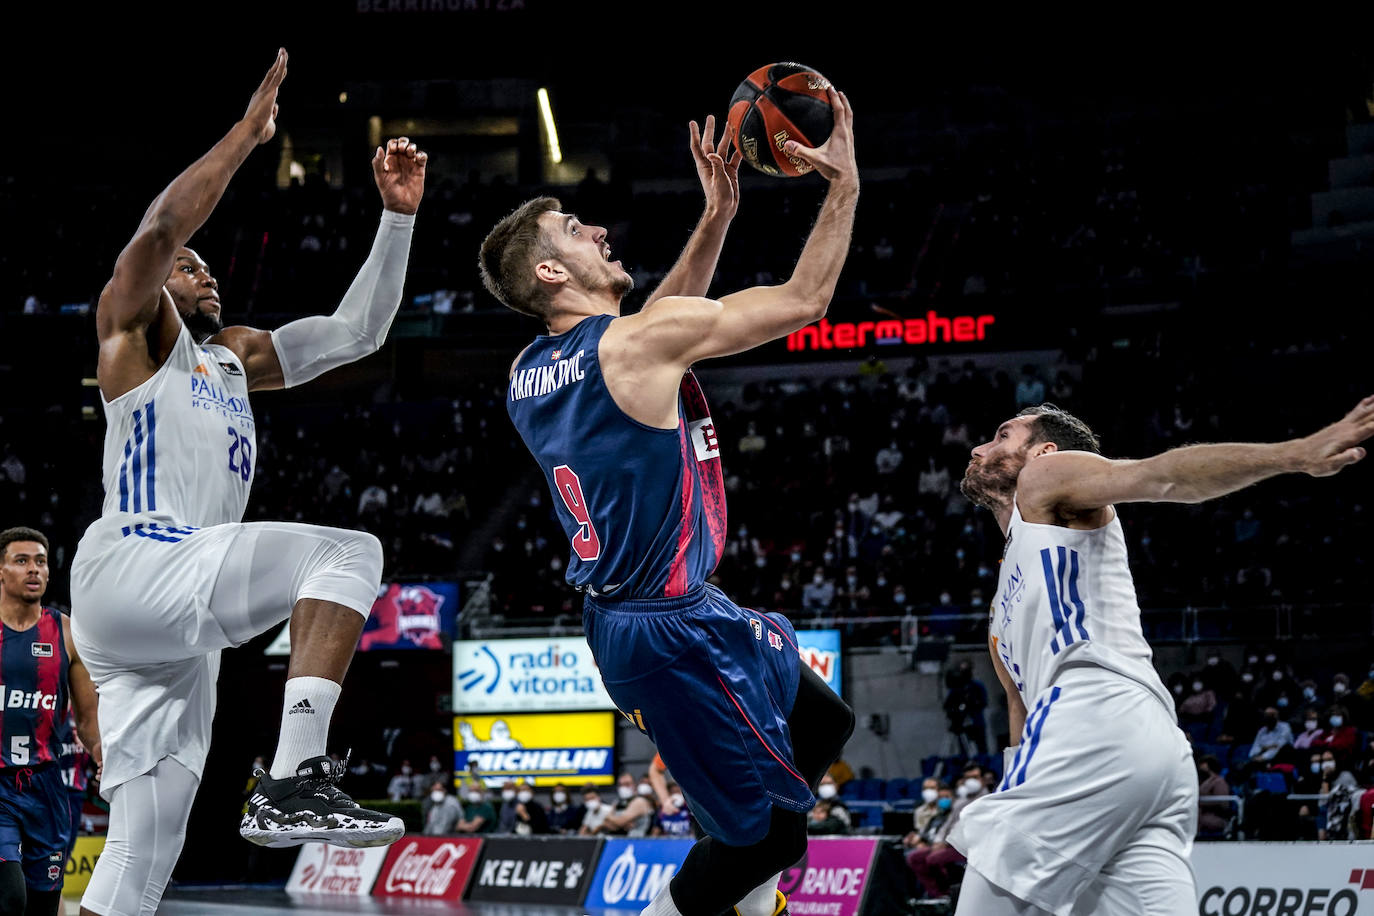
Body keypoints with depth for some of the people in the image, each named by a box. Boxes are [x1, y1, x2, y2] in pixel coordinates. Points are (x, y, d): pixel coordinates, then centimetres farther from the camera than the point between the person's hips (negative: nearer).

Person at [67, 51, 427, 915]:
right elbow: (164, 226, -11)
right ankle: (295, 778, -33)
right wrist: (249, 130, -7)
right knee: (349, 551, -21)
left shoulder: (235, 356, 29)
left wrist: (397, 215, 16)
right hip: (130, 566, -9)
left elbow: (357, 331, 26)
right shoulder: (134, 328, 9)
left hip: (180, 631, 9)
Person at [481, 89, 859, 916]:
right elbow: (806, 300, -11)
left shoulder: (528, 374, 6)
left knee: (822, 723, 24)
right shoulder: (635, 341, -19)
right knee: (765, 828, 1)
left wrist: (717, 216, 18)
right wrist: (845, 186, 0)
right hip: (677, 629, -9)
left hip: (620, 618, 9)